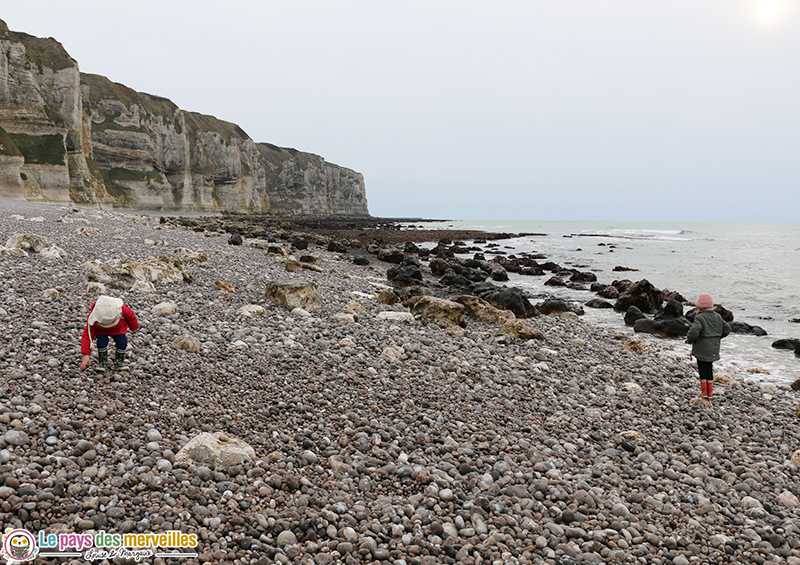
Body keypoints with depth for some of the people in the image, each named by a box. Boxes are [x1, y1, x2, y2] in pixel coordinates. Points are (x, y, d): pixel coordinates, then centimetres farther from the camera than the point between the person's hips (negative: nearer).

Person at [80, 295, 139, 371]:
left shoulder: (122, 309, -35)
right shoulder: (93, 320, -35)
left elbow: (130, 316, -12)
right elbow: (87, 335, -32)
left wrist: (134, 327, 7)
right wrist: (86, 355, -37)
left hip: (119, 329, 1)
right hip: (102, 331, -1)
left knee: (122, 342, -25)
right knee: (102, 341, -30)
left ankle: (118, 362, -3)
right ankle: (101, 362, -5)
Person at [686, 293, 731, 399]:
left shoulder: (700, 318, -18)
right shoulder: (718, 317, 5)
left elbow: (694, 332, -30)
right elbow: (727, 329, 12)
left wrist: (689, 340, -11)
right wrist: (717, 337, 18)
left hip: (702, 349, -6)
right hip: (713, 349, 6)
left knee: (702, 369, 5)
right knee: (709, 369, 15)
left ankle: (704, 391, 9)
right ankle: (710, 392, 19)